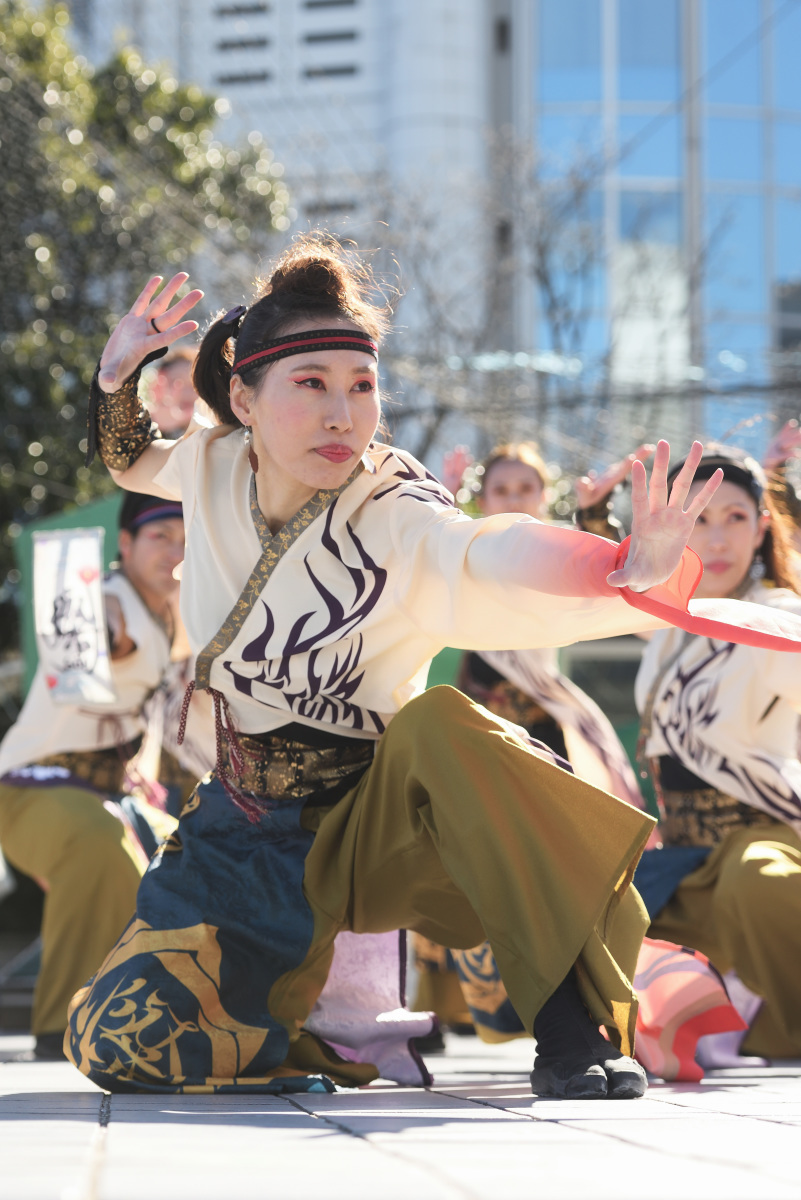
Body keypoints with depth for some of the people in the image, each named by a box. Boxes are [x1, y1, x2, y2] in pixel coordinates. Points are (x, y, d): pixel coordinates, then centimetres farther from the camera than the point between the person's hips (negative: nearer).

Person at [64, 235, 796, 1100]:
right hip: (245, 842, 4)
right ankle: (303, 999, 18)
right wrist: (118, 370, -4)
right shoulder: (216, 468, -7)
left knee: (438, 726, -37)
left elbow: (499, 557, -42)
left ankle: (575, 1027, -29)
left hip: (368, 834, -4)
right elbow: (130, 461, 16)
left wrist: (628, 574, -62)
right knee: (123, 1043, -15)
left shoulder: (398, 525, -22)